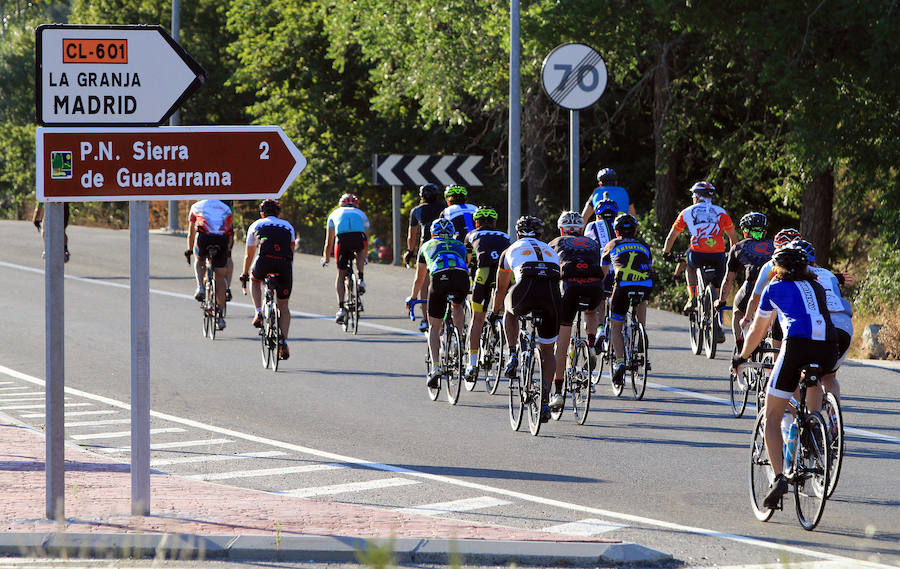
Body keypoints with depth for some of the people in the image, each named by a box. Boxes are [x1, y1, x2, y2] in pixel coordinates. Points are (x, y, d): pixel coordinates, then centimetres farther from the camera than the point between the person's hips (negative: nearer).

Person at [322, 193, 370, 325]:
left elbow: (329, 243, 39)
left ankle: (341, 308, 1)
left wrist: (325, 259, 54)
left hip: (342, 239, -1)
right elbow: (366, 240, 46)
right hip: (359, 238, 1)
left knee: (340, 274, 14)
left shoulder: (335, 214, 35)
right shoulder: (361, 214, 36)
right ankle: (361, 280, 17)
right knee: (360, 252, 38)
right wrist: (364, 258, 62)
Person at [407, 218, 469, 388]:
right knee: (457, 305, 37)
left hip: (439, 278, -1)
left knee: (434, 327, 12)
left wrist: (412, 298, 61)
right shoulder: (460, 245, 36)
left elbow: (419, 278, 46)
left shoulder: (427, 246, 35)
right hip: (461, 277, 1)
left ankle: (435, 366, -3)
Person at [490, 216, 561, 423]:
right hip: (552, 297, 2)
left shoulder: (512, 250, 29)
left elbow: (500, 289, 41)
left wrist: (494, 312, 59)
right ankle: (545, 400, 10)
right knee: (547, 350, 19)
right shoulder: (550, 251, 35)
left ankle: (513, 356, 20)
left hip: (526, 290, -2)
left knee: (510, 309, 36)